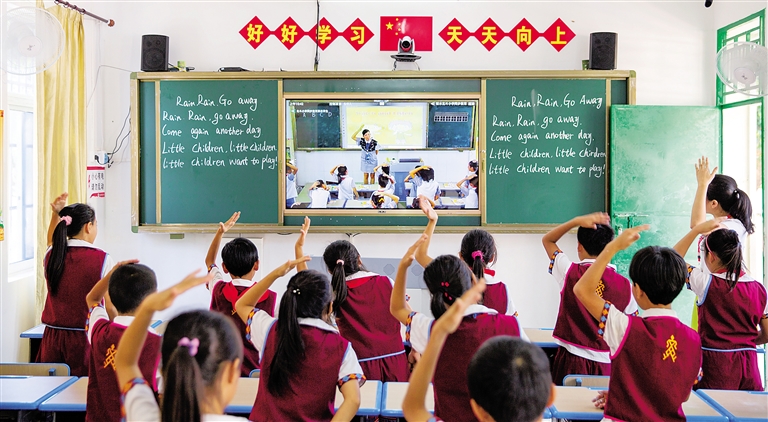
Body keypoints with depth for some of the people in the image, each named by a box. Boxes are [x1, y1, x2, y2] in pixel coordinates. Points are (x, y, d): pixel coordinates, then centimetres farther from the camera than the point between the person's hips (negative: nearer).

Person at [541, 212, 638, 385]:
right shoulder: (625, 285, -3)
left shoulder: (570, 273, -7)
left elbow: (547, 240, 9)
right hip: (606, 363, 2)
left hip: (572, 359, -2)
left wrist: (577, 221, -1)